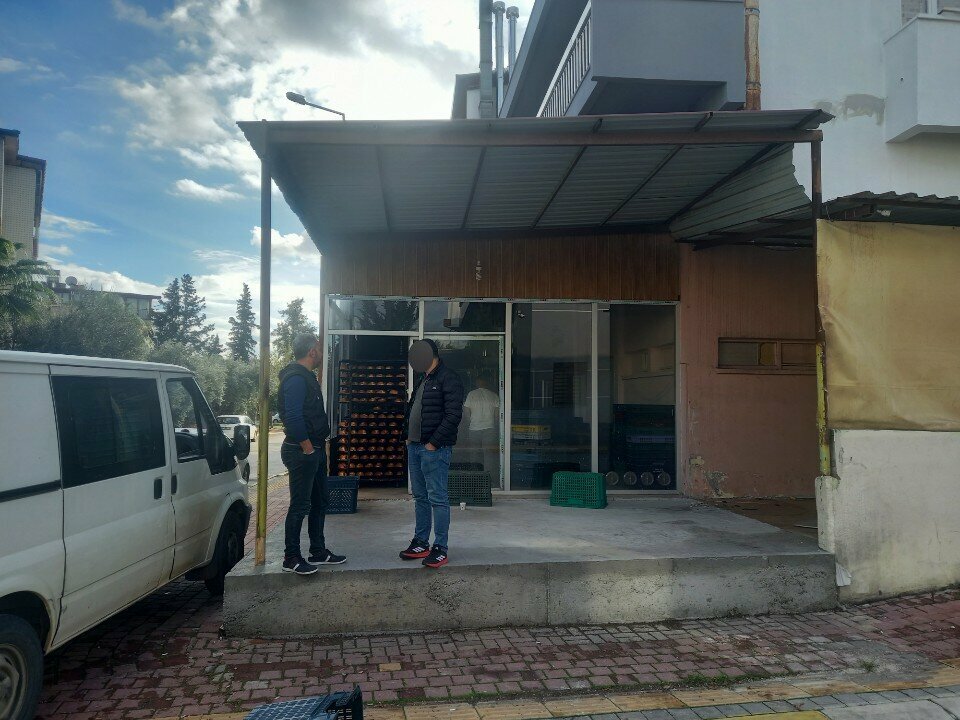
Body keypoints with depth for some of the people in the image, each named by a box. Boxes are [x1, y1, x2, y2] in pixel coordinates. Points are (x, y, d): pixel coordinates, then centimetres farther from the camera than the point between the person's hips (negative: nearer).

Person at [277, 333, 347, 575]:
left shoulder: (307, 376, 15)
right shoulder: (296, 379, -17)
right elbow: (293, 418, -25)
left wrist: (318, 446, 15)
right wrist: (308, 448, -18)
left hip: (314, 450, 11)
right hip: (302, 451, -11)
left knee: (320, 500, 16)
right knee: (300, 505, -2)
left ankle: (318, 551, 27)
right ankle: (291, 558, 9)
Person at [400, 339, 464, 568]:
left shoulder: (448, 379, -11)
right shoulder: (423, 381, 18)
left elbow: (453, 415, -18)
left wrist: (433, 443, -17)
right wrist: (409, 437, 12)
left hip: (434, 449, -9)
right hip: (415, 447, 9)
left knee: (437, 498, -4)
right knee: (420, 497, 14)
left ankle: (440, 549, 2)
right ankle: (420, 544, 23)